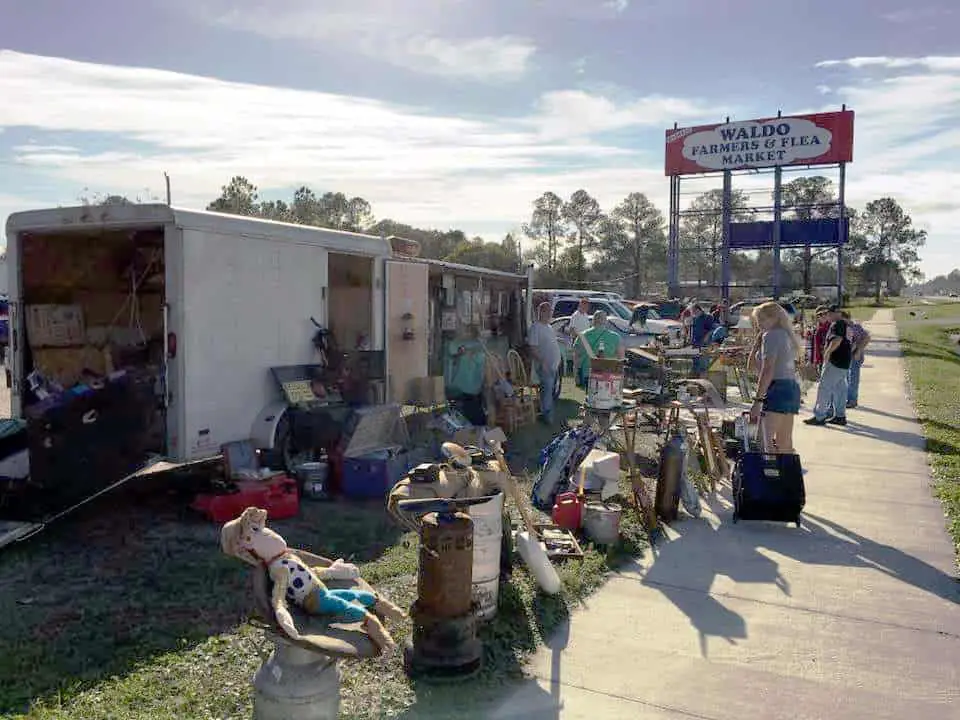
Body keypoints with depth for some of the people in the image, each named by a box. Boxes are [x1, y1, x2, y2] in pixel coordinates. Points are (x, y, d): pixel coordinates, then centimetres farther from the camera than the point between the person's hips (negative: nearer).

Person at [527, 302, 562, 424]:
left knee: (550, 390, 14)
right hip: (545, 366, -9)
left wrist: (558, 361, 19)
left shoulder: (548, 327, 15)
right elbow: (532, 348, -19)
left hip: (554, 365, 9)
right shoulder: (535, 328, -13)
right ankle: (547, 415, -1)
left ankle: (545, 413, 24)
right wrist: (542, 362, -24)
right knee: (547, 389, -7)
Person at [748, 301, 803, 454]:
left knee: (769, 443, -14)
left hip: (778, 388, -10)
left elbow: (768, 370, -15)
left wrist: (757, 400, -16)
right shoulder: (786, 335, 20)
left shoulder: (771, 335, -7)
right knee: (785, 444, 12)